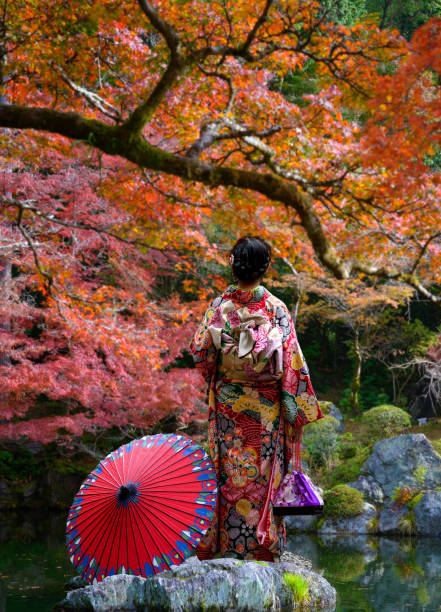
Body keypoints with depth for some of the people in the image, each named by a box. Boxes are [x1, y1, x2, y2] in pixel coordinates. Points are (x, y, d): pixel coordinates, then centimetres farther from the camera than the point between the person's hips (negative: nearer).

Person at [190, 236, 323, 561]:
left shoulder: (219, 307, -8)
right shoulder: (276, 309, -10)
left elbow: (200, 352, -3)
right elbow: (291, 361, -9)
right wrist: (298, 406, -2)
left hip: (227, 402, 1)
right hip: (265, 405, -1)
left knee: (230, 471, 9)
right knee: (264, 471, 8)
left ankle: (227, 542, 15)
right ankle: (264, 543, 14)